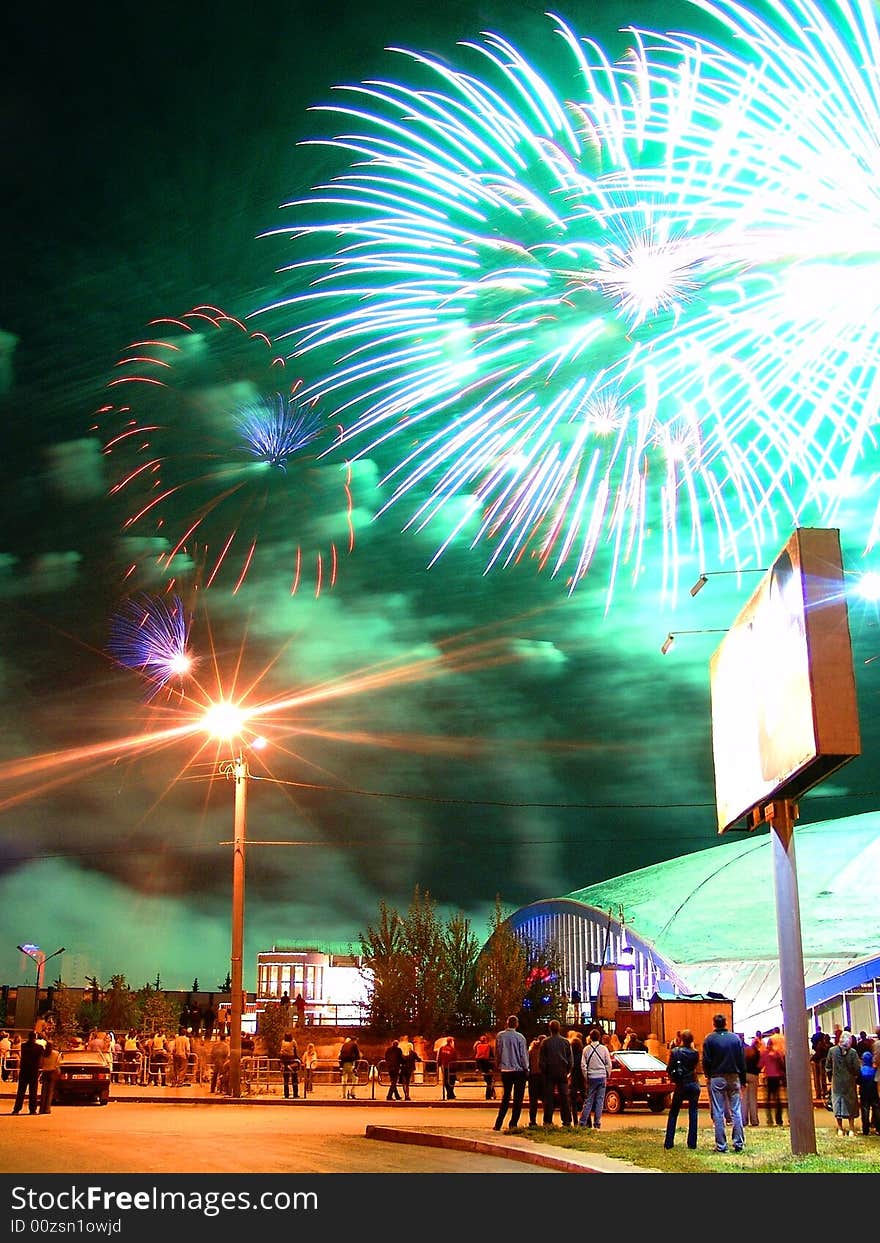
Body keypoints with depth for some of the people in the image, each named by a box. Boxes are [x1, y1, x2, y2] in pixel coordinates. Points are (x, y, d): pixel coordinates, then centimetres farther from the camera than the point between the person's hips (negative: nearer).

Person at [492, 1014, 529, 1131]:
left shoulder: (500, 1036, -2)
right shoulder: (520, 1037, -10)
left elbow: (497, 1053, 6)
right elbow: (523, 1055, -5)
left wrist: (498, 1066, 18)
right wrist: (526, 1069, 5)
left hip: (505, 1070, 3)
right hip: (519, 1070, -3)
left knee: (505, 1097, 13)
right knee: (518, 1099, 5)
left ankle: (498, 1124, 7)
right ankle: (513, 1124, 0)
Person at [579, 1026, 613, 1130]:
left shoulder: (586, 1049, 1)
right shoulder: (604, 1048, 0)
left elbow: (583, 1065, 0)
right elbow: (609, 1065, 1)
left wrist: (586, 1078, 8)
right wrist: (607, 1076, 12)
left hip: (591, 1077, 1)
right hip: (602, 1077, 0)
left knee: (588, 1101, 5)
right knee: (600, 1101, 4)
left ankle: (583, 1123, 0)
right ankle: (597, 1124, 2)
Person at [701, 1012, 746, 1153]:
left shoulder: (709, 1039, -4)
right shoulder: (735, 1038, 3)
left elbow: (706, 1061, -4)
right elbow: (742, 1060, 6)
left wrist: (708, 1076, 12)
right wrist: (743, 1079, 12)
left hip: (716, 1078, -2)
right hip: (734, 1078, 2)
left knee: (718, 1112, 1)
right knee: (736, 1111, 7)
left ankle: (721, 1145, 0)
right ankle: (738, 1143, 5)